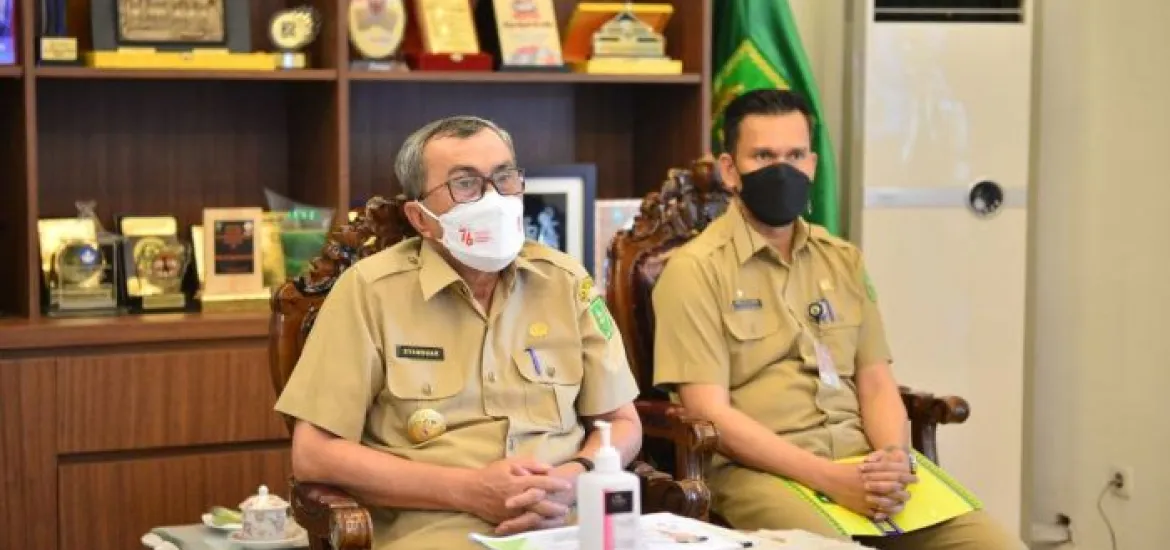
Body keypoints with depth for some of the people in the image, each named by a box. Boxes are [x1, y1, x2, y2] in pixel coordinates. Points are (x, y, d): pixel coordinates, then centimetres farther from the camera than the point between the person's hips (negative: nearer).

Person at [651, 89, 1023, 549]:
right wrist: (831, 479, -18)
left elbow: (876, 385, 14)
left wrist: (894, 460, -8)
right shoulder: (695, 269, -3)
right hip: (757, 470, -5)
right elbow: (709, 413, -10)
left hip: (861, 459, 6)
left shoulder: (844, 260, 17)